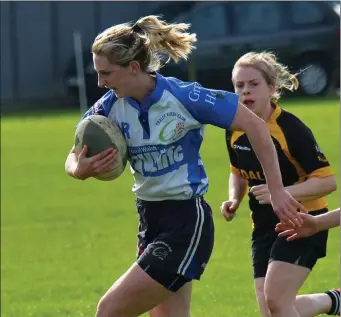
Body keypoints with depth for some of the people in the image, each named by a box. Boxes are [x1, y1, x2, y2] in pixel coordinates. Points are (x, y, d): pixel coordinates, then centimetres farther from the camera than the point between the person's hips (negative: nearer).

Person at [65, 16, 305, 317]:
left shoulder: (183, 96, -19)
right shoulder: (110, 106, -3)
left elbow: (255, 125, -13)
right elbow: (74, 159, 2)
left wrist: (276, 190, -13)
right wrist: (81, 170, -24)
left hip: (186, 223, -7)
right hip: (151, 221, 7)